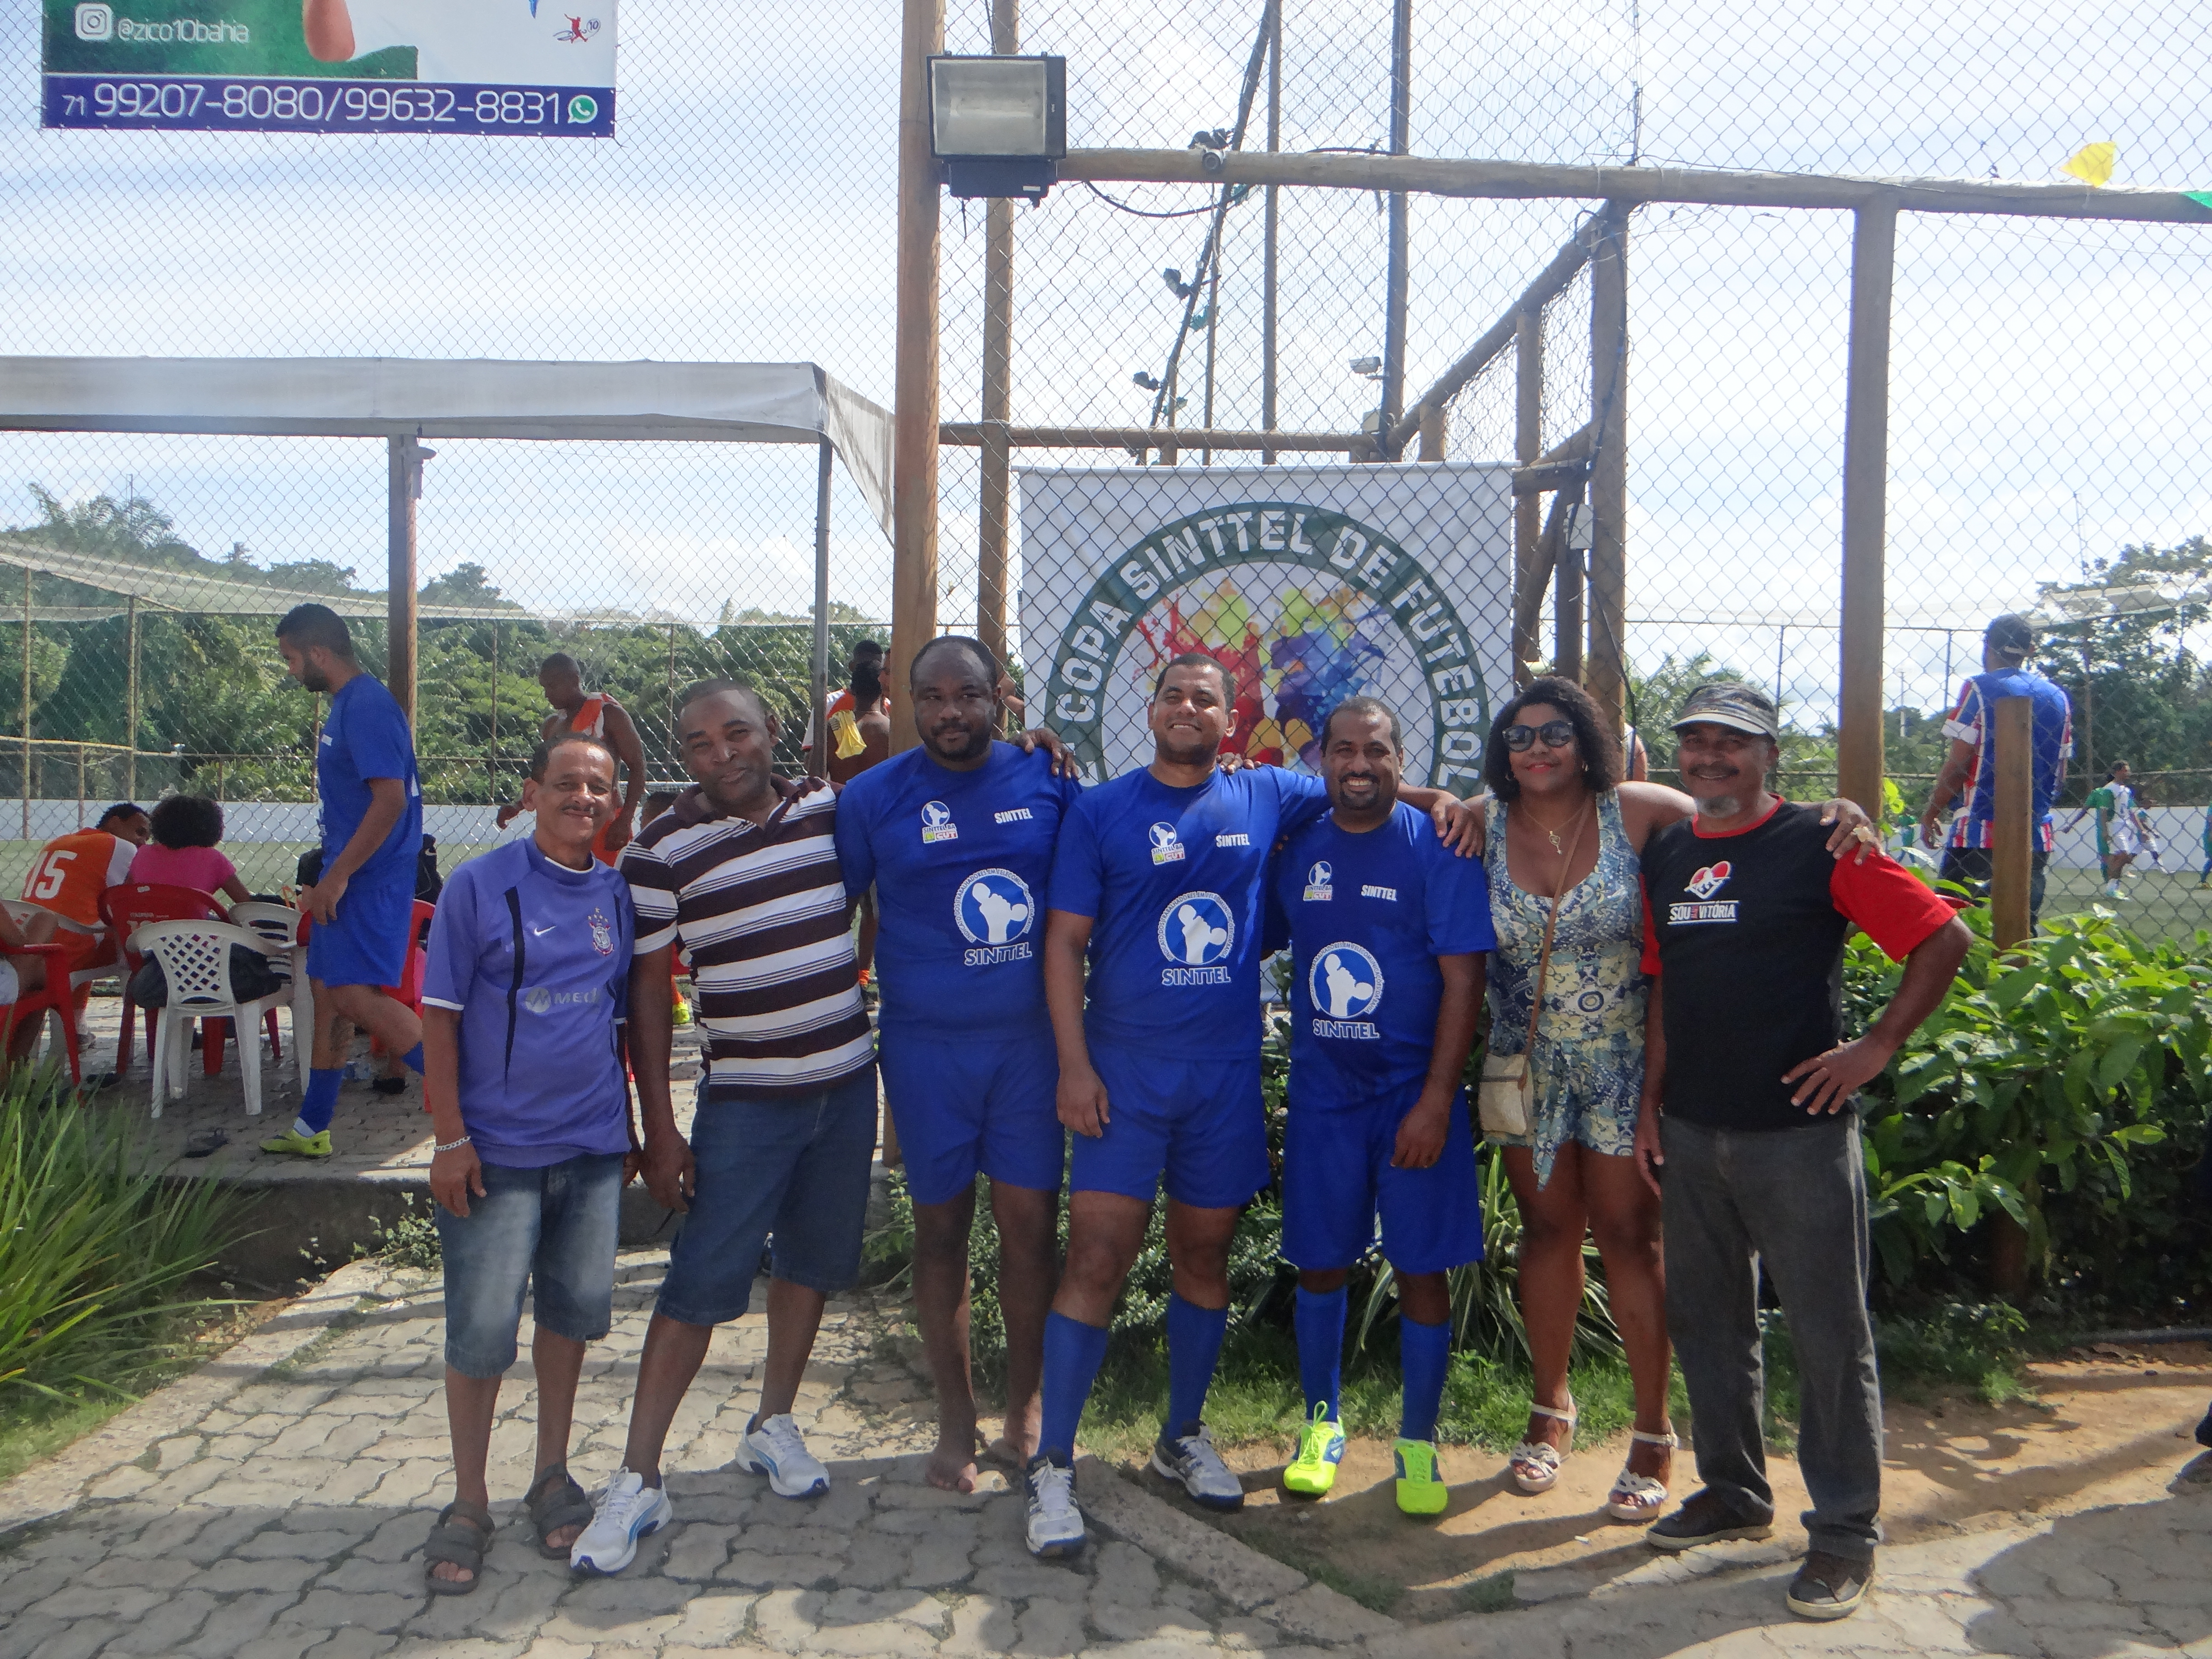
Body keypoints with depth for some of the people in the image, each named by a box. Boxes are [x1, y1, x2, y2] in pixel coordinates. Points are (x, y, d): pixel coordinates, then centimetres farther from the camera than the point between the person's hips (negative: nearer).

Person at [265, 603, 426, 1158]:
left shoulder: (368, 707, -17)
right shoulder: (346, 704, 16)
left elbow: (391, 799, -25)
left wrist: (337, 876, -23)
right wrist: (329, 879, 24)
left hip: (370, 878, -11)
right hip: (348, 875, 11)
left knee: (353, 993, -17)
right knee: (326, 988, 15)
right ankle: (311, 1129, 25)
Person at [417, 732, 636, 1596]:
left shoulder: (619, 895, 6)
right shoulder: (480, 885, -7)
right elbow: (439, 1017, -7)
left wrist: (631, 1126, 15)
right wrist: (449, 1137, -11)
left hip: (592, 1145, 4)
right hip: (496, 1148, -4)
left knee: (572, 1311, 12)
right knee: (481, 1328, 1)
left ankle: (552, 1476, 31)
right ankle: (469, 1503, 19)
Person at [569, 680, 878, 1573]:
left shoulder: (827, 807, 1)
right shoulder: (664, 848, -9)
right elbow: (648, 988, -6)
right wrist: (659, 1127, -9)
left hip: (848, 1080, 4)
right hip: (746, 1098, -4)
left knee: (813, 1260, 14)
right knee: (702, 1281, -4)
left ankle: (773, 1425, 33)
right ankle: (637, 1480, 6)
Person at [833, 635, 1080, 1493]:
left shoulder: (1045, 777, 1)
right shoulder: (873, 796, -3)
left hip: (1031, 1037, 1)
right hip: (927, 1045, -1)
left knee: (1031, 1221, 4)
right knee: (943, 1227, 9)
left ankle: (1025, 1411, 24)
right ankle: (956, 1422, 25)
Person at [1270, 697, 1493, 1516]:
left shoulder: (1435, 848, -8)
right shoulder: (1296, 850, 5)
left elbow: (1463, 978, -11)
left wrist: (1436, 1100, -16)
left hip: (1414, 1093, -3)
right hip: (1321, 1092, 3)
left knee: (1421, 1269, 2)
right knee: (1319, 1263, 11)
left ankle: (1418, 1442, 19)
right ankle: (1323, 1422, 30)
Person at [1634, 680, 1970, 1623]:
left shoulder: (1817, 844, -7)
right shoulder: (1665, 856, 9)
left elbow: (1945, 939, -8)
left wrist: (1879, 1046, -12)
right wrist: (1650, 1105, 11)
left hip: (1797, 1130, -6)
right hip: (1691, 1131, 6)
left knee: (1828, 1334, 3)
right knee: (1706, 1322, 15)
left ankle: (1847, 1531, 17)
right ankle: (1734, 1495, 32)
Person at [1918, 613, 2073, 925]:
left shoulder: (1980, 689, -6)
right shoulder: (2058, 697, 11)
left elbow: (1956, 766, -10)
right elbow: (2060, 773, 14)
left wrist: (1929, 815, 0)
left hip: (1980, 832, -6)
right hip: (2037, 838, 6)